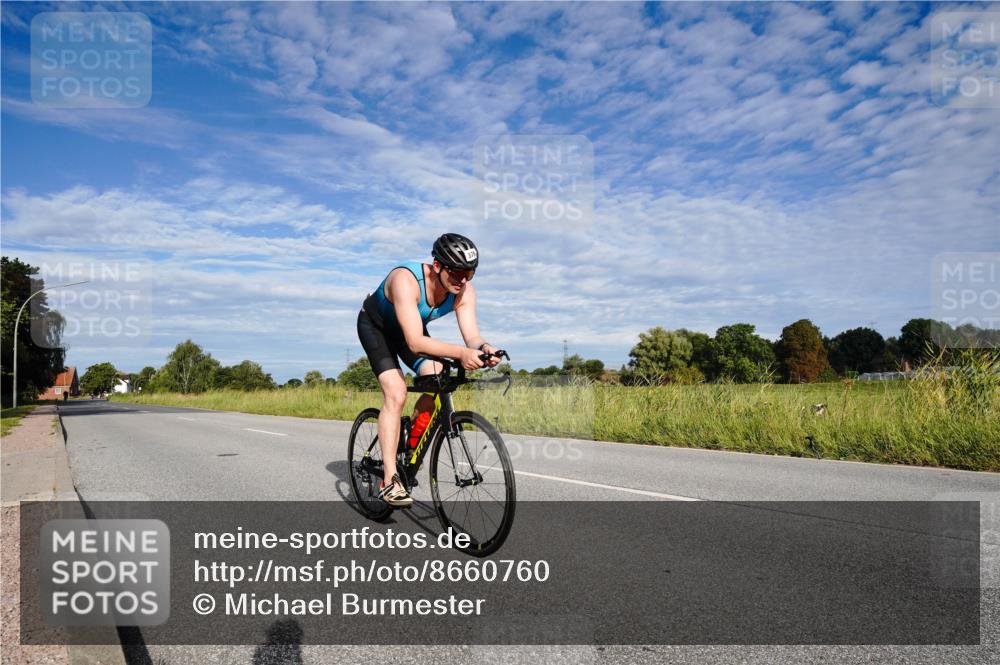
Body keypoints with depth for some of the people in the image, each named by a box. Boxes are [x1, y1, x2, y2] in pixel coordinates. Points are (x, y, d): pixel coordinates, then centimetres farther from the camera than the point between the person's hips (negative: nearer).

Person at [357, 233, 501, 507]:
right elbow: (415, 341, -49)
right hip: (375, 325, -5)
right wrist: (460, 353, -62)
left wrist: (484, 348, -52)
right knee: (396, 394, -22)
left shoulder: (464, 290, -24)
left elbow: (472, 336, -27)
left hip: (412, 326, 6)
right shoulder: (406, 280, -41)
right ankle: (389, 480, -17)